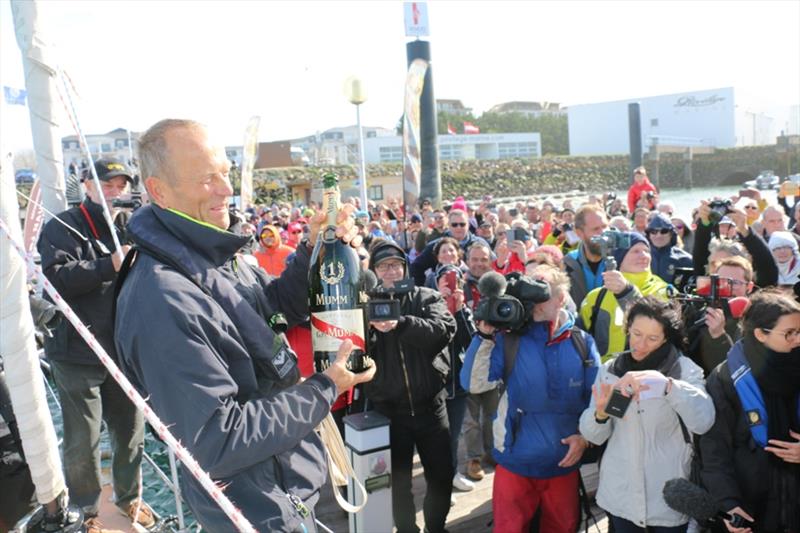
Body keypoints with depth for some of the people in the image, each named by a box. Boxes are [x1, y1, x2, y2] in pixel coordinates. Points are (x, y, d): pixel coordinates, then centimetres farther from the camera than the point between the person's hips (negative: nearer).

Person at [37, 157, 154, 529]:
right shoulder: (63, 228, -4)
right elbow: (56, 278, -20)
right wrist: (109, 265, -31)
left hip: (124, 351, 4)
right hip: (78, 353, -4)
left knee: (131, 432, 15)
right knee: (83, 440, 7)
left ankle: (128, 497, 37)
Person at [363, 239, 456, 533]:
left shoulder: (426, 297, 1)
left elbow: (445, 329, -17)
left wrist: (401, 324, -31)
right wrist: (367, 325, -27)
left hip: (429, 404, 1)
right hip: (388, 409, 0)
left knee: (442, 474, 12)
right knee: (398, 479, 12)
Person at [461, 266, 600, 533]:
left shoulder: (582, 342, -3)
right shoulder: (509, 338, -8)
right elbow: (472, 383, -16)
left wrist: (585, 436, -6)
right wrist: (485, 336, -23)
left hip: (564, 462, 2)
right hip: (516, 460, -1)